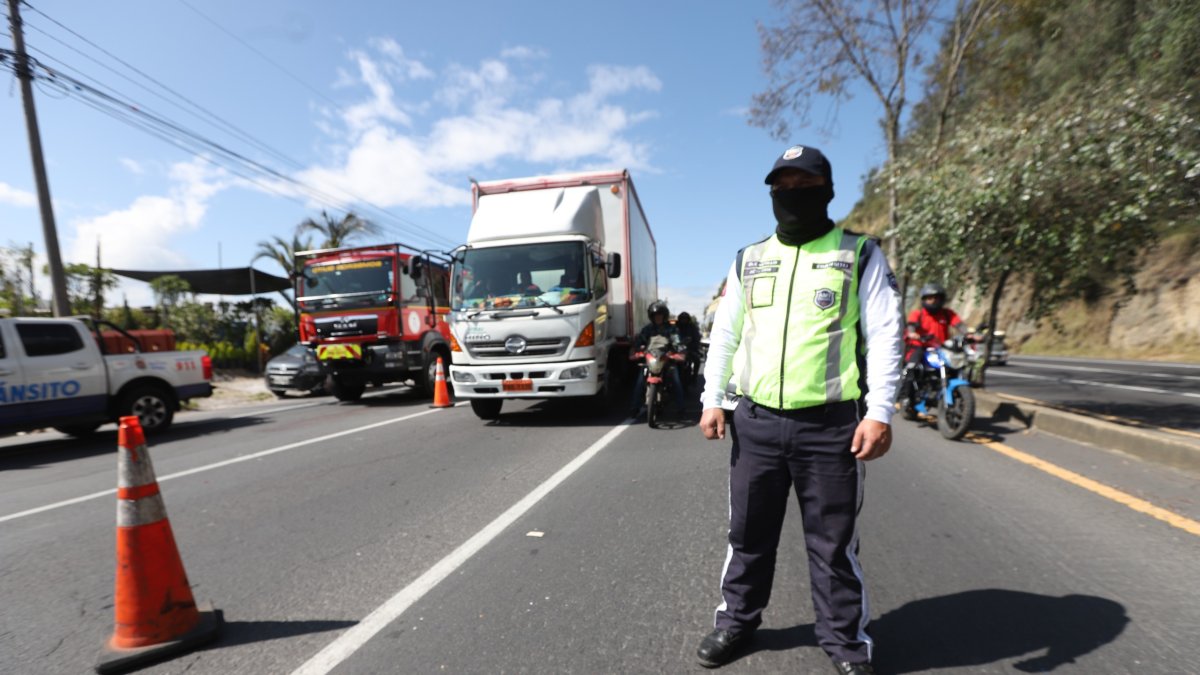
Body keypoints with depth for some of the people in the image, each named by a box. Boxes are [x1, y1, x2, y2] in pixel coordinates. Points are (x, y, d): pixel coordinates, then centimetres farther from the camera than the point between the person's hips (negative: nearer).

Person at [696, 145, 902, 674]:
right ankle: (737, 620, 35)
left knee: (833, 542, 11)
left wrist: (880, 412, -12)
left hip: (831, 425, -2)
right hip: (757, 420, 3)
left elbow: (885, 335, -3)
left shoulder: (859, 254, 2)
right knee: (749, 532, 16)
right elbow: (724, 334, 11)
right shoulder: (748, 260, 11)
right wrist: (713, 399, 5)